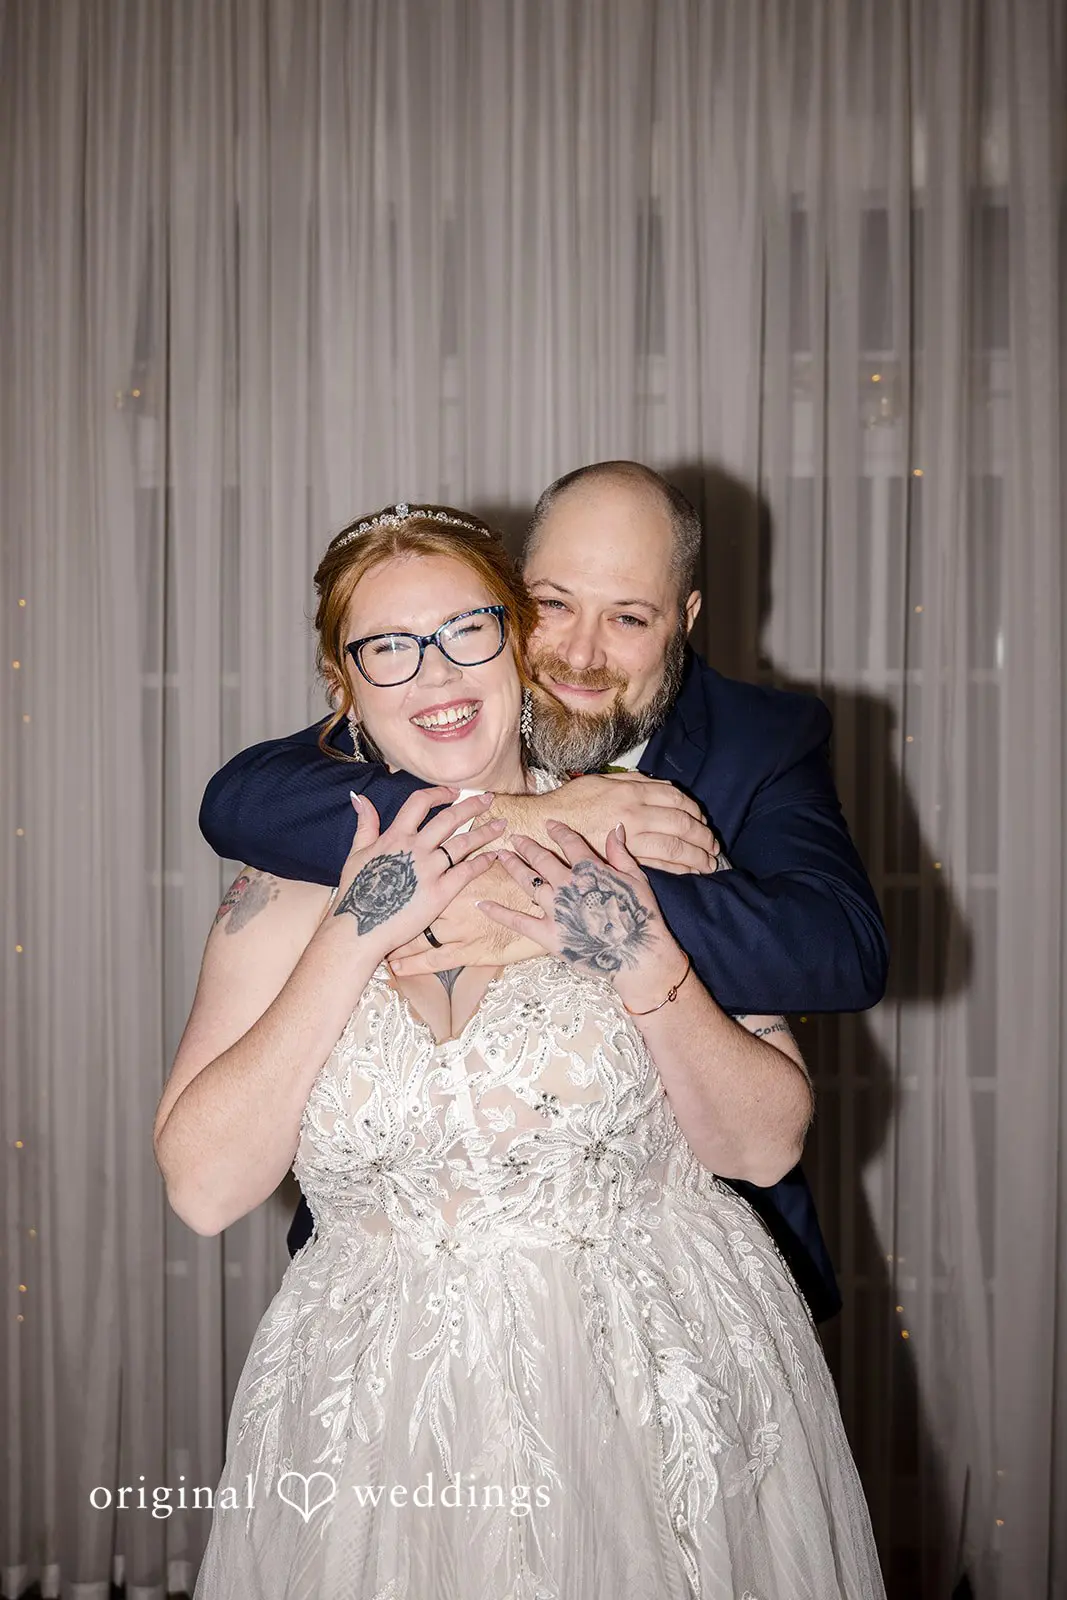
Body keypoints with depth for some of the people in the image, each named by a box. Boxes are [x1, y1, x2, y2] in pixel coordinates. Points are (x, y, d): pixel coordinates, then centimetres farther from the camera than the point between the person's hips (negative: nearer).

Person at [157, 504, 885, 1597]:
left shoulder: (637, 842, -5)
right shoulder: (290, 884, -2)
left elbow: (766, 1146, -5)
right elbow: (201, 1187, -12)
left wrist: (647, 968, -20)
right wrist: (354, 938, -17)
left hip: (658, 1396, 0)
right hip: (384, 1422, 1)